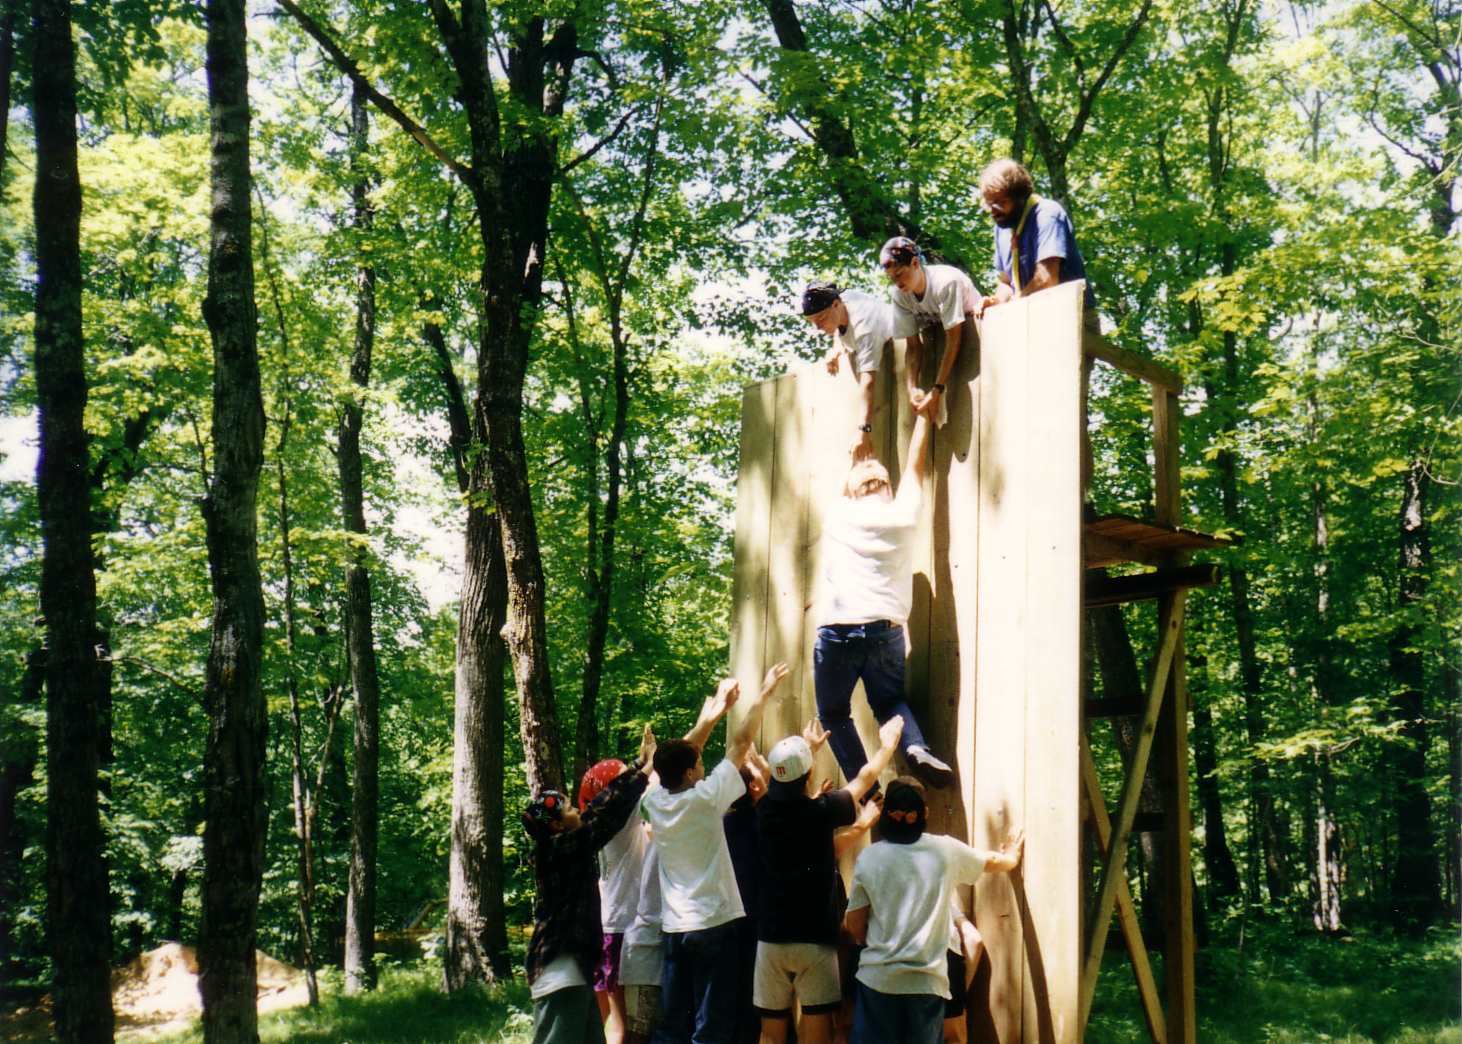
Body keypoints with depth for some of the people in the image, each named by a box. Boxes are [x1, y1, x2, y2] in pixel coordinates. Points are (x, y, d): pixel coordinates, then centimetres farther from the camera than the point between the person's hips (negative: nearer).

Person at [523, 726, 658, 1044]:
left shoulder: (564, 847, 11)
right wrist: (644, 773, -5)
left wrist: (639, 764, 18)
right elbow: (608, 817, -14)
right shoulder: (560, 848, -14)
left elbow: (600, 809, 16)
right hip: (560, 967, -10)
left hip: (572, 964, 10)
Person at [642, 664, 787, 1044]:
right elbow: (740, 744, -6)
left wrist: (712, 713, 22)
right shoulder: (703, 799, -13)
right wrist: (763, 694, 3)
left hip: (674, 927, 6)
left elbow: (680, 755, 17)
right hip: (713, 924, -6)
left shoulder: (654, 803, 1)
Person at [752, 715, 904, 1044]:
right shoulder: (821, 812, -10)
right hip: (814, 941, -4)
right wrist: (889, 742, 25)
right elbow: (866, 779, 7)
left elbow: (782, 780, 24)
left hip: (771, 938, 4)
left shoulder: (766, 810, 0)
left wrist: (808, 748, 42)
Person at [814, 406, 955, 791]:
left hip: (838, 631, -2)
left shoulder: (838, 515, 7)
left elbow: (855, 468, 25)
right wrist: (923, 416, 36)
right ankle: (917, 748, -8)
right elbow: (915, 467, 23)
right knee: (890, 701, 22)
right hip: (886, 630, 2)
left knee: (833, 713, 14)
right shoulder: (903, 515, 8)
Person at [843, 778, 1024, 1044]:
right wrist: (1011, 857, 45)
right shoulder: (946, 850, 1)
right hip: (927, 981, 1)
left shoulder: (869, 858, -2)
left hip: (877, 977, 0)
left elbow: (854, 926, 5)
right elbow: (995, 862, 22)